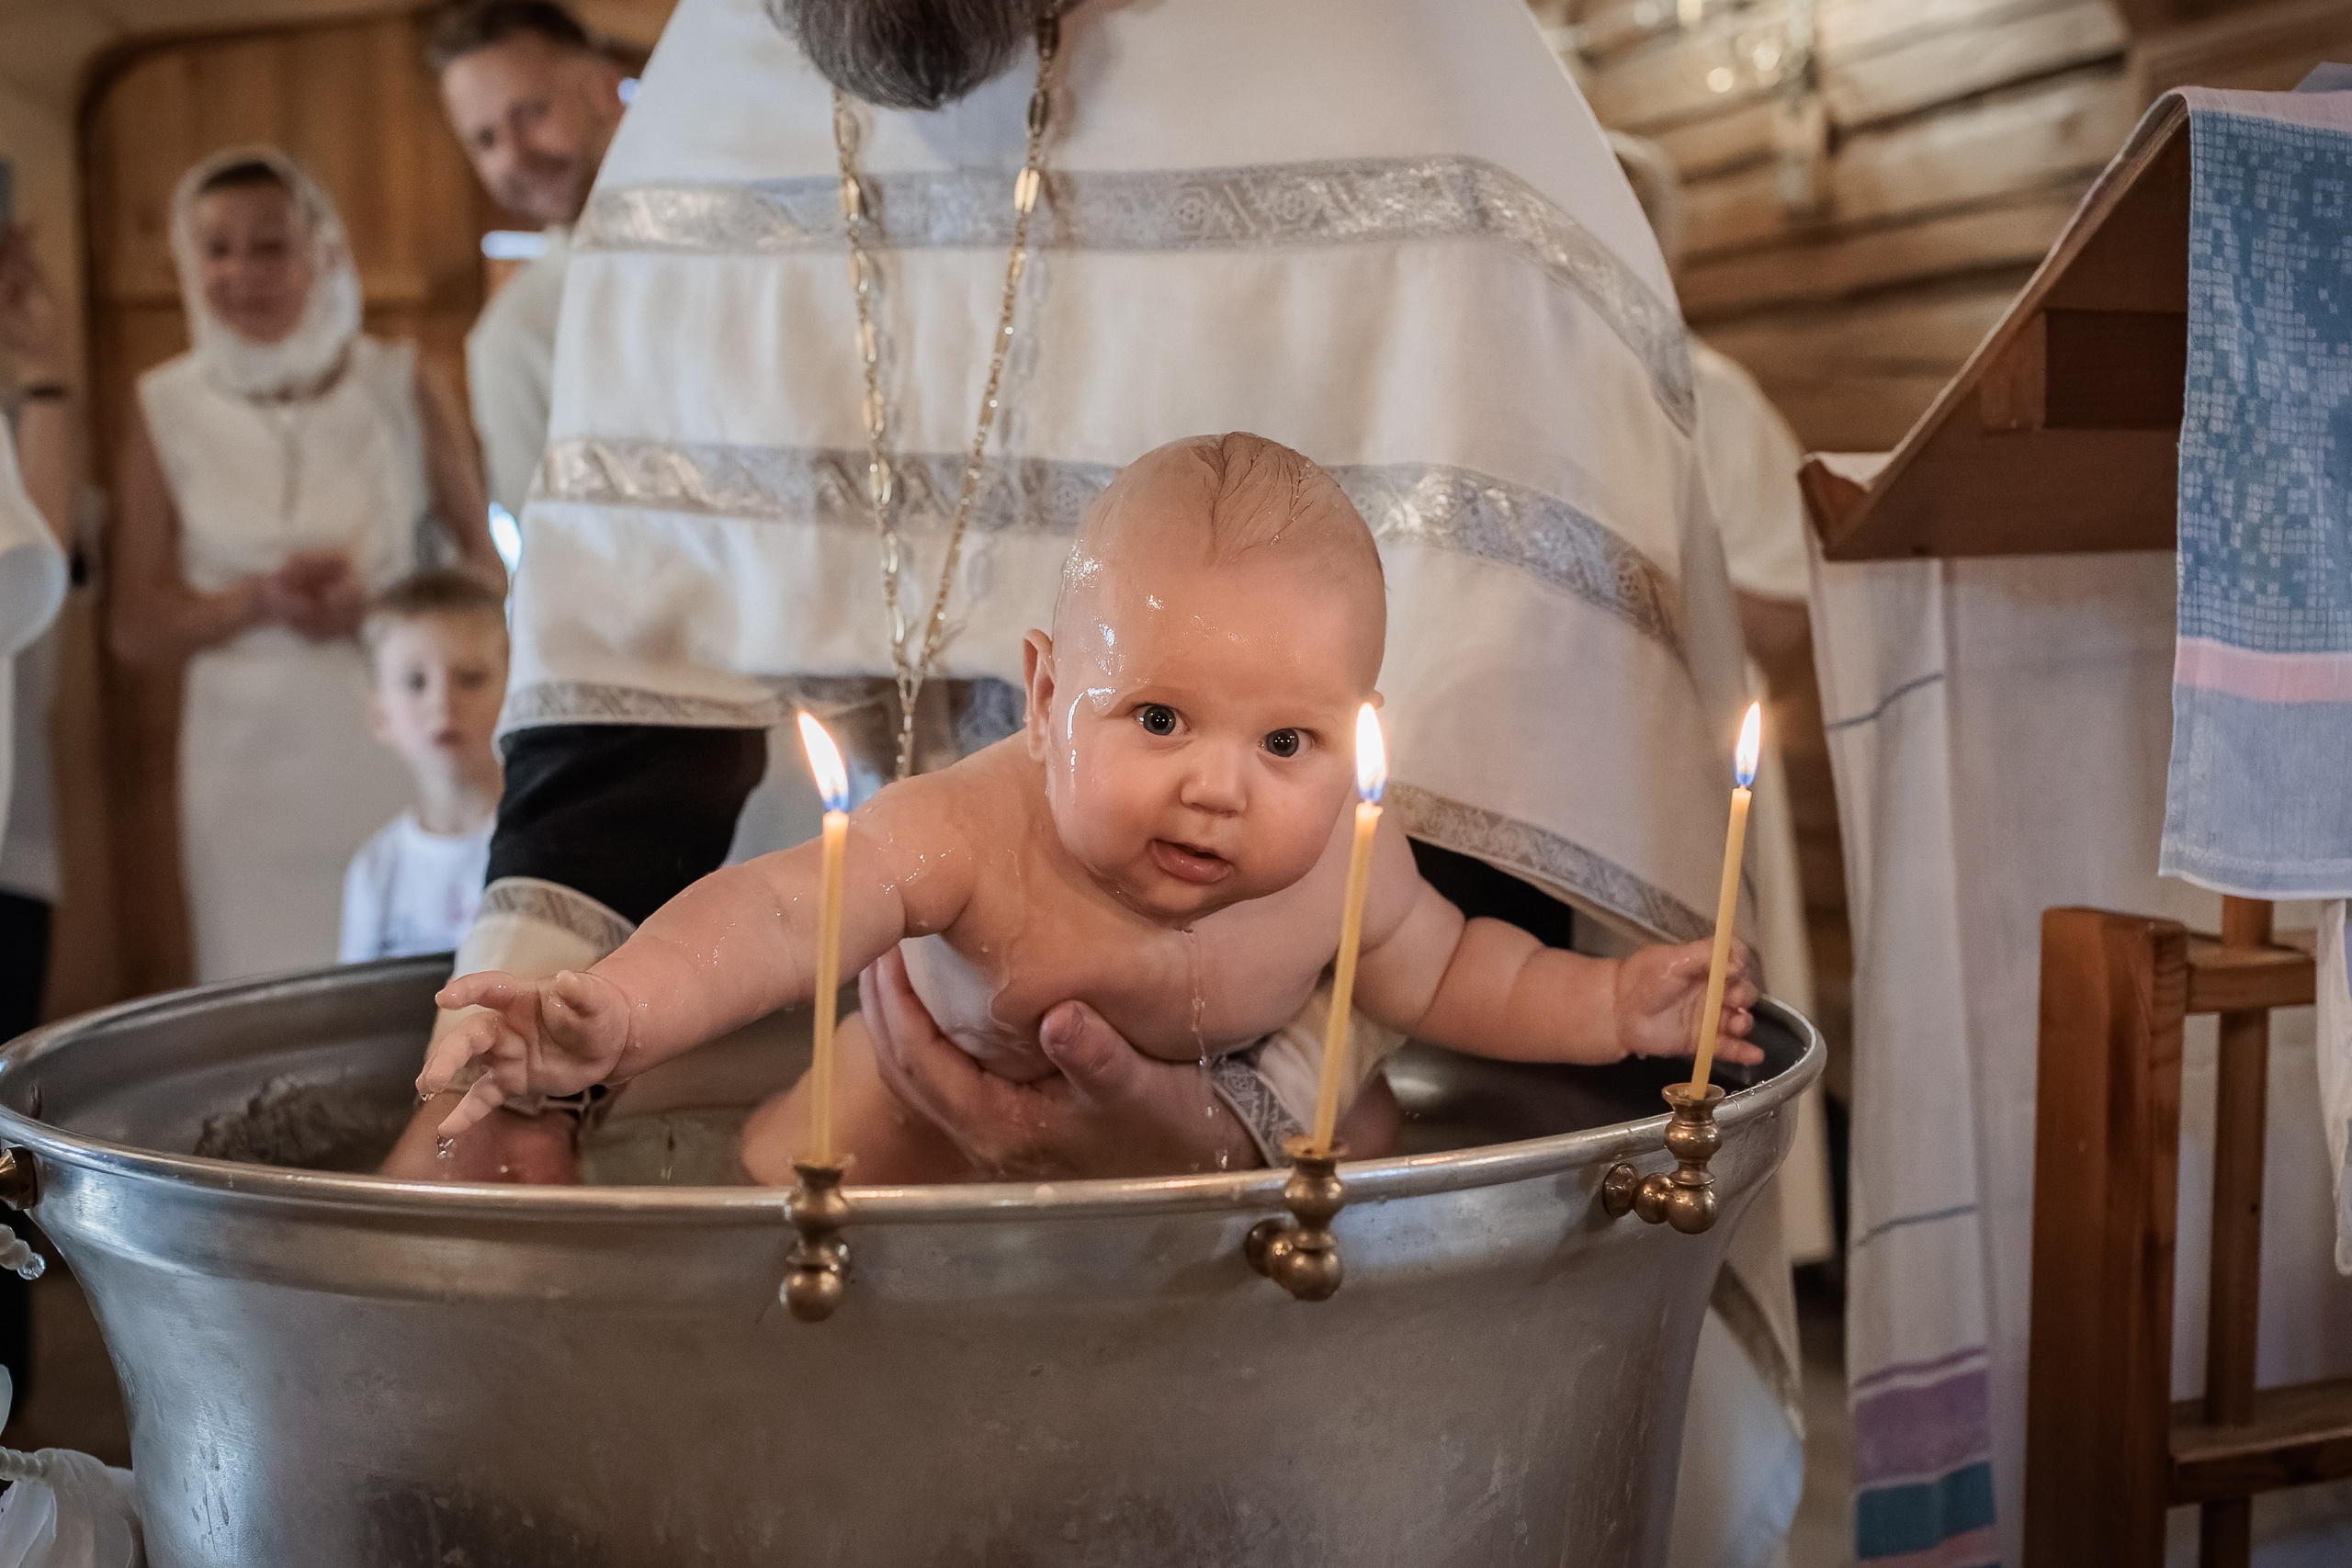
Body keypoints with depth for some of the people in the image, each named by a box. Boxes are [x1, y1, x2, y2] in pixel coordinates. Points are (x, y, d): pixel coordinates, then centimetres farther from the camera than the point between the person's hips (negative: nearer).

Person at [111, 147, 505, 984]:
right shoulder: (167, 410, 4)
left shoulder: (400, 386, 3)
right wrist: (258, 601, -12)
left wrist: (378, 604, -13)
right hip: (251, 762, 1)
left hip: (402, 748, 0)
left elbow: (488, 569, 5)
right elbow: (135, 626, 5)